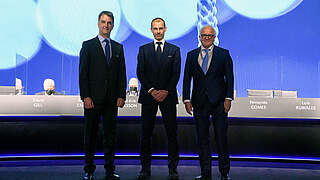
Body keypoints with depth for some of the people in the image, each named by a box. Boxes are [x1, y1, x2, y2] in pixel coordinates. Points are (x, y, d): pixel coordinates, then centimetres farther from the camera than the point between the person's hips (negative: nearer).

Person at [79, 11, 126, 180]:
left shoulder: (118, 47, 13)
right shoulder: (88, 45, 2)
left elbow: (122, 73, 11)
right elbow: (83, 73, -3)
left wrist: (121, 95, 1)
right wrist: (85, 96, -11)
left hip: (112, 99, 3)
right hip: (93, 98, -3)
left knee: (110, 134, 7)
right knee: (90, 135, 6)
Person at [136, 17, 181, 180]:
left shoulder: (174, 50, 10)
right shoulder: (144, 49, 11)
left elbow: (176, 74, 2)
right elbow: (140, 72, 3)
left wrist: (166, 91, -10)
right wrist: (151, 90, -8)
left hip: (168, 96, 0)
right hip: (148, 95, 1)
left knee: (172, 133, 0)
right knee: (146, 133, 3)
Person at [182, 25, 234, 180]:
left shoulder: (224, 54, 5)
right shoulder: (192, 55, 11)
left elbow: (229, 77, 2)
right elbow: (187, 79, 8)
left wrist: (228, 98, -8)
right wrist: (186, 99, -1)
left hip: (219, 102, -2)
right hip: (199, 102, 2)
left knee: (221, 137, 1)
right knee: (202, 138, 6)